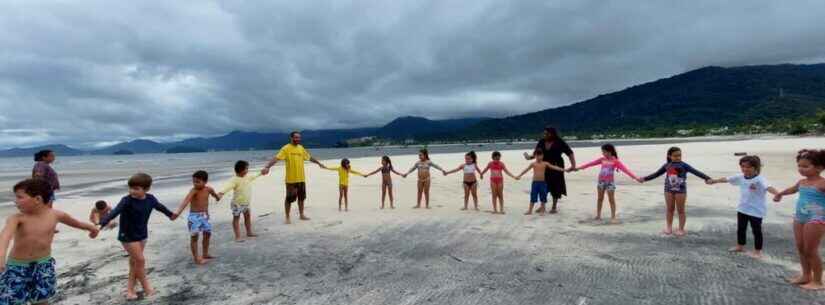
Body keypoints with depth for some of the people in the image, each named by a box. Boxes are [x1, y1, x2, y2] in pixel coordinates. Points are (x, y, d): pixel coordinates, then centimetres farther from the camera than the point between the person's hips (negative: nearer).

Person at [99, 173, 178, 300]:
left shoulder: (150, 199, -5)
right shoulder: (127, 200, -22)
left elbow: (160, 206, 15)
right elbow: (114, 213, -36)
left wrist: (170, 214, 33)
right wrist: (100, 225, -51)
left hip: (142, 235, 5)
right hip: (128, 236, -5)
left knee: (134, 261, 12)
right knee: (140, 260, -3)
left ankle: (130, 289, 23)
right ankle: (146, 287, 15)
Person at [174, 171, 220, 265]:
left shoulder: (209, 189, -3)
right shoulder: (193, 191, -20)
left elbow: (214, 194, 21)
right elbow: (186, 201, -36)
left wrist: (217, 196, 44)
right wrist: (178, 212, -49)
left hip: (205, 215, 7)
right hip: (194, 216, -6)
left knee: (207, 234, 16)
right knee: (194, 236, -5)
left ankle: (205, 255, 33)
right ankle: (196, 259, 0)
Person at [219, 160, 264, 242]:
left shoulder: (247, 177, 2)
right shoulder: (235, 180, -24)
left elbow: (253, 176, 24)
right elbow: (228, 186, -39)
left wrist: (260, 173, 40)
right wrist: (221, 193, -56)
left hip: (246, 203, 8)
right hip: (237, 204, -8)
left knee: (248, 216, 19)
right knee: (236, 219, 3)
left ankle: (249, 232, 35)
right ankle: (237, 236, 6)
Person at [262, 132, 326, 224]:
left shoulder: (301, 148, 9)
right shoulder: (286, 148, -11)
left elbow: (309, 157, 24)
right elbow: (276, 158, -22)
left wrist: (319, 163, 34)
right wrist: (267, 167, -36)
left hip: (301, 178, 6)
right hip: (291, 179, -6)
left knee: (301, 197, 16)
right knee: (289, 199, 3)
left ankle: (301, 215, 30)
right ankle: (287, 217, 16)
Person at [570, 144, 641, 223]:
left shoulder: (615, 161, -10)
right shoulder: (602, 159, 3)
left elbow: (625, 169, -17)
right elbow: (591, 163, 7)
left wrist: (635, 177, -24)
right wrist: (578, 168, 10)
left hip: (610, 182, -4)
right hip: (601, 181, 5)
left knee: (611, 200, -1)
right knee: (600, 199, 12)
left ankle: (613, 217, 4)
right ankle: (598, 215, 22)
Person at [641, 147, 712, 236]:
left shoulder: (683, 165, -7)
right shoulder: (667, 165, 5)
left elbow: (695, 172, -15)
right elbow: (657, 174, 14)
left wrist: (707, 178, -28)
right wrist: (645, 179, 14)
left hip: (681, 190, -3)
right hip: (668, 190, 3)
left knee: (680, 210, 4)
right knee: (670, 209, 10)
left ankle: (681, 229, 13)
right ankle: (669, 228, 19)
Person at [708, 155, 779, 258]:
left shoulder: (759, 179, -22)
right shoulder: (740, 177, 0)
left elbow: (768, 187, -40)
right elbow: (727, 179, 14)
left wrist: (778, 193, -60)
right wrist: (714, 181, 27)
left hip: (756, 210, -7)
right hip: (742, 208, 7)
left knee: (756, 230, 6)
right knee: (740, 228, 19)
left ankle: (757, 251, 19)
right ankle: (740, 246, 37)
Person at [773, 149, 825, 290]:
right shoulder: (801, 182, 10)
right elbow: (792, 189, 33)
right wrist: (780, 194, 50)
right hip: (799, 217, 8)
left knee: (811, 251, -2)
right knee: (800, 248, 13)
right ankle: (806, 275, 27)